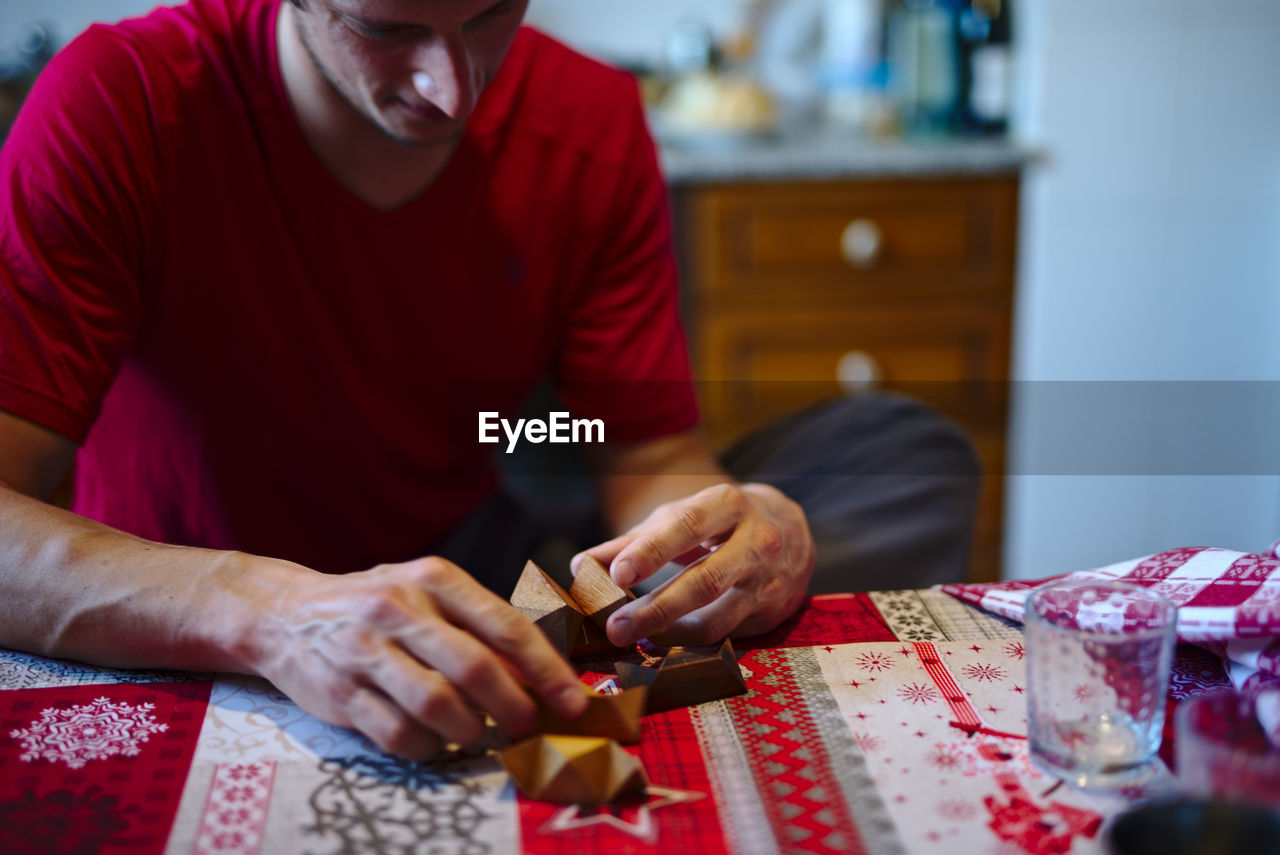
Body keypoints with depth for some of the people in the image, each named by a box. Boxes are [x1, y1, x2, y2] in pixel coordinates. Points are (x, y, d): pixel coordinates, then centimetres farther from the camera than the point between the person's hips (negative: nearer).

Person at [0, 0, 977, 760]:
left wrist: (762, 528, -31)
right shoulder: (121, 105, -23)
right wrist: (270, 613, -48)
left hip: (468, 569, 3)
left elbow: (651, 460, -8)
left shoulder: (592, 123, -10)